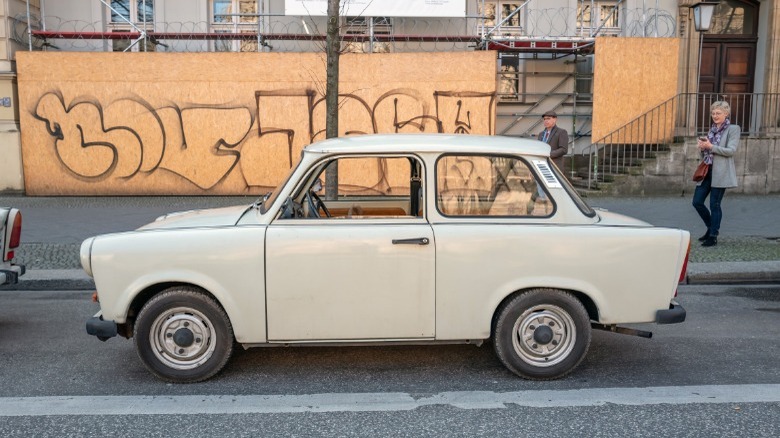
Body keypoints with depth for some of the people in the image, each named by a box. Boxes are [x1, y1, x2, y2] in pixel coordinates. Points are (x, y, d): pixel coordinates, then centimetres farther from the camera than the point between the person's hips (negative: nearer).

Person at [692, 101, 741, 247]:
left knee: (715, 205, -3)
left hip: (720, 173, -7)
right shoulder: (712, 130, 18)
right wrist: (702, 147, -2)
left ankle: (713, 236, 8)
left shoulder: (733, 129, -1)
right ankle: (711, 228, 24)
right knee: (697, 202, 4)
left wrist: (711, 146, -19)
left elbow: (731, 150, -13)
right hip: (707, 171, 7)